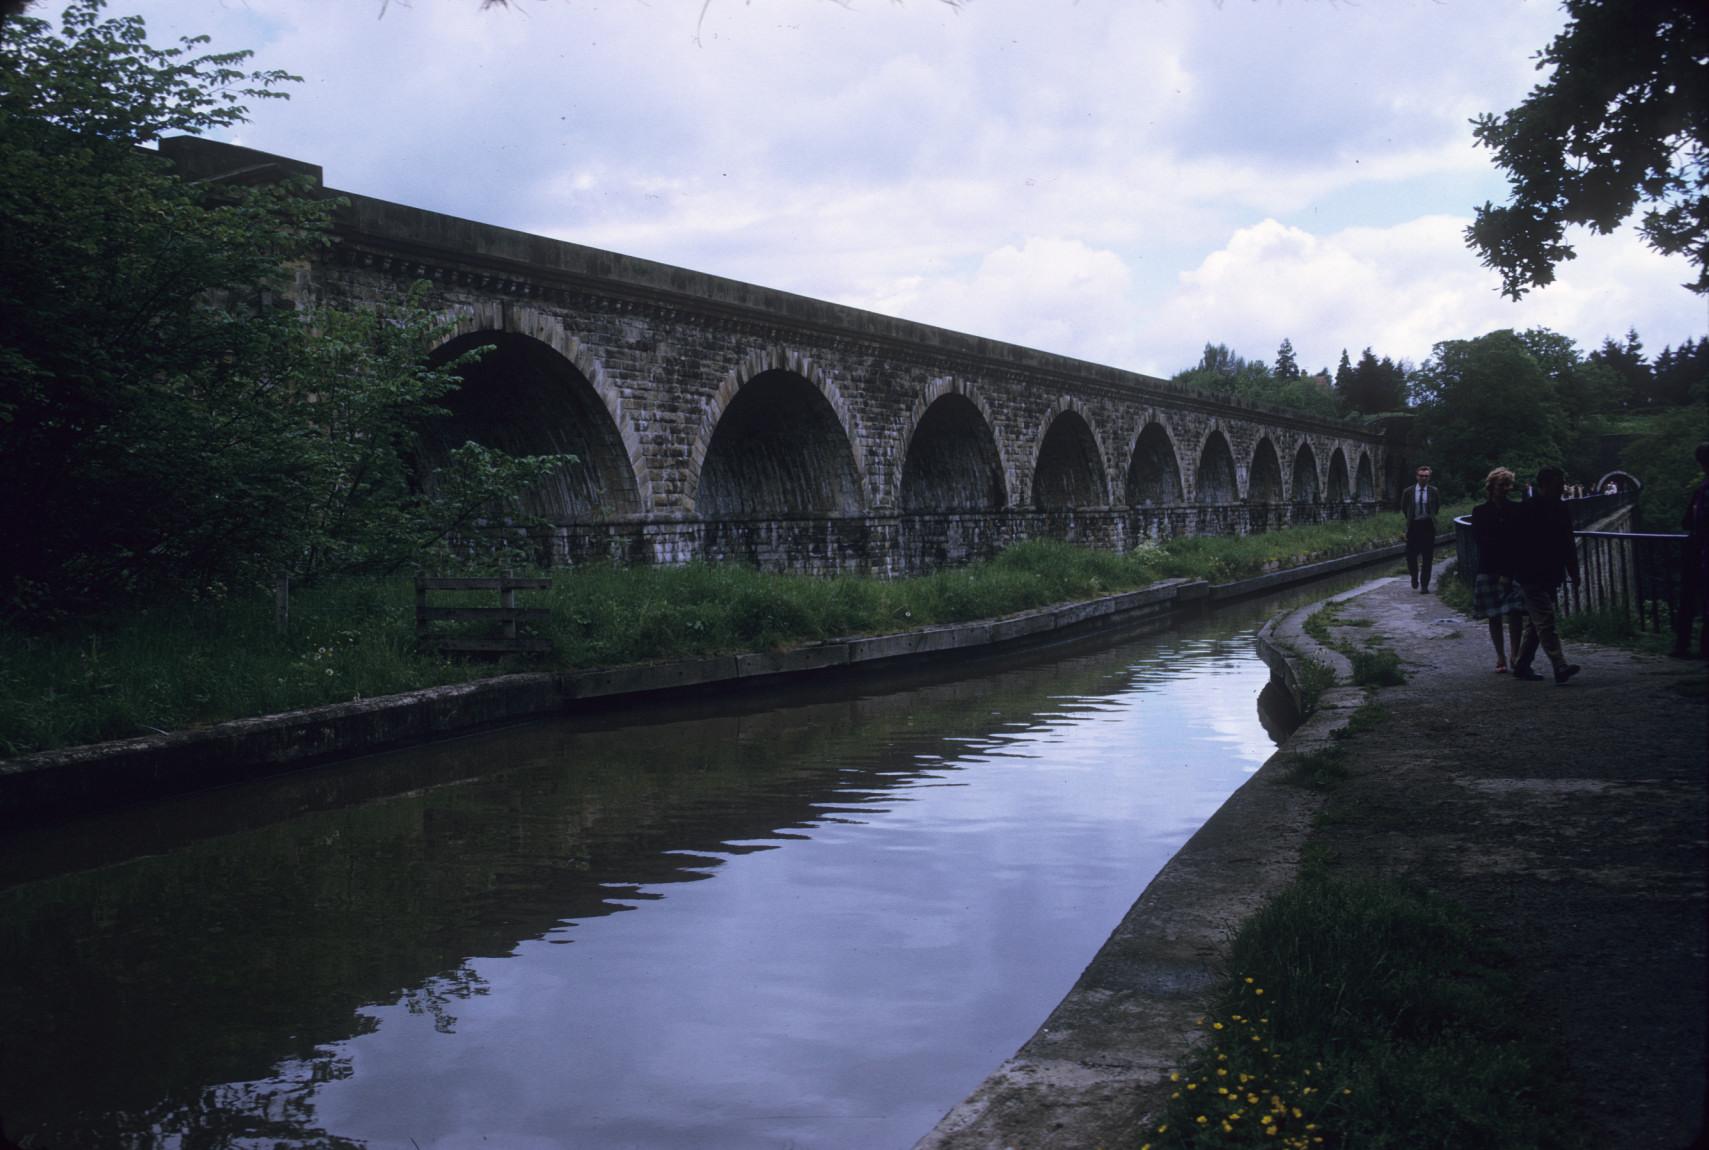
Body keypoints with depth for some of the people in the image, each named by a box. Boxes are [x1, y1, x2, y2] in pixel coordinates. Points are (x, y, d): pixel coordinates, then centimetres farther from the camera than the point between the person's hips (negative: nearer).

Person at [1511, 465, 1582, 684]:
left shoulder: (1562, 510, 10)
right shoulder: (1527, 510, -11)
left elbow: (1568, 545, 17)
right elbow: (1518, 544, -12)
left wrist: (1573, 573, 13)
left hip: (1550, 577, 8)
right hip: (1532, 577, -8)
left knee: (1534, 622, 13)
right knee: (1545, 621, -13)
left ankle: (1522, 665, 21)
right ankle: (1560, 667, -19)